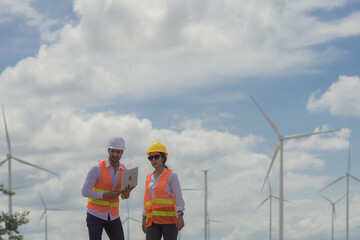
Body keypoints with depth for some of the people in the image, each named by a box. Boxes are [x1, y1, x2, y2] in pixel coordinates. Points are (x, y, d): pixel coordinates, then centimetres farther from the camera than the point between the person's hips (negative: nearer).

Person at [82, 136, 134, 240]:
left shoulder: (124, 171, 2)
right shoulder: (97, 168, -15)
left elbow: (123, 196, 12)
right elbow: (85, 192, -15)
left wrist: (127, 193, -14)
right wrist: (105, 195, -26)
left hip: (112, 216, 5)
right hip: (95, 214, -5)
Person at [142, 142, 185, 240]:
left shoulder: (171, 175, 0)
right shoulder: (149, 177, 15)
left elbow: (178, 197, -7)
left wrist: (180, 216, -20)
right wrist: (144, 219, 17)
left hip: (169, 220, -4)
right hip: (153, 221, 4)